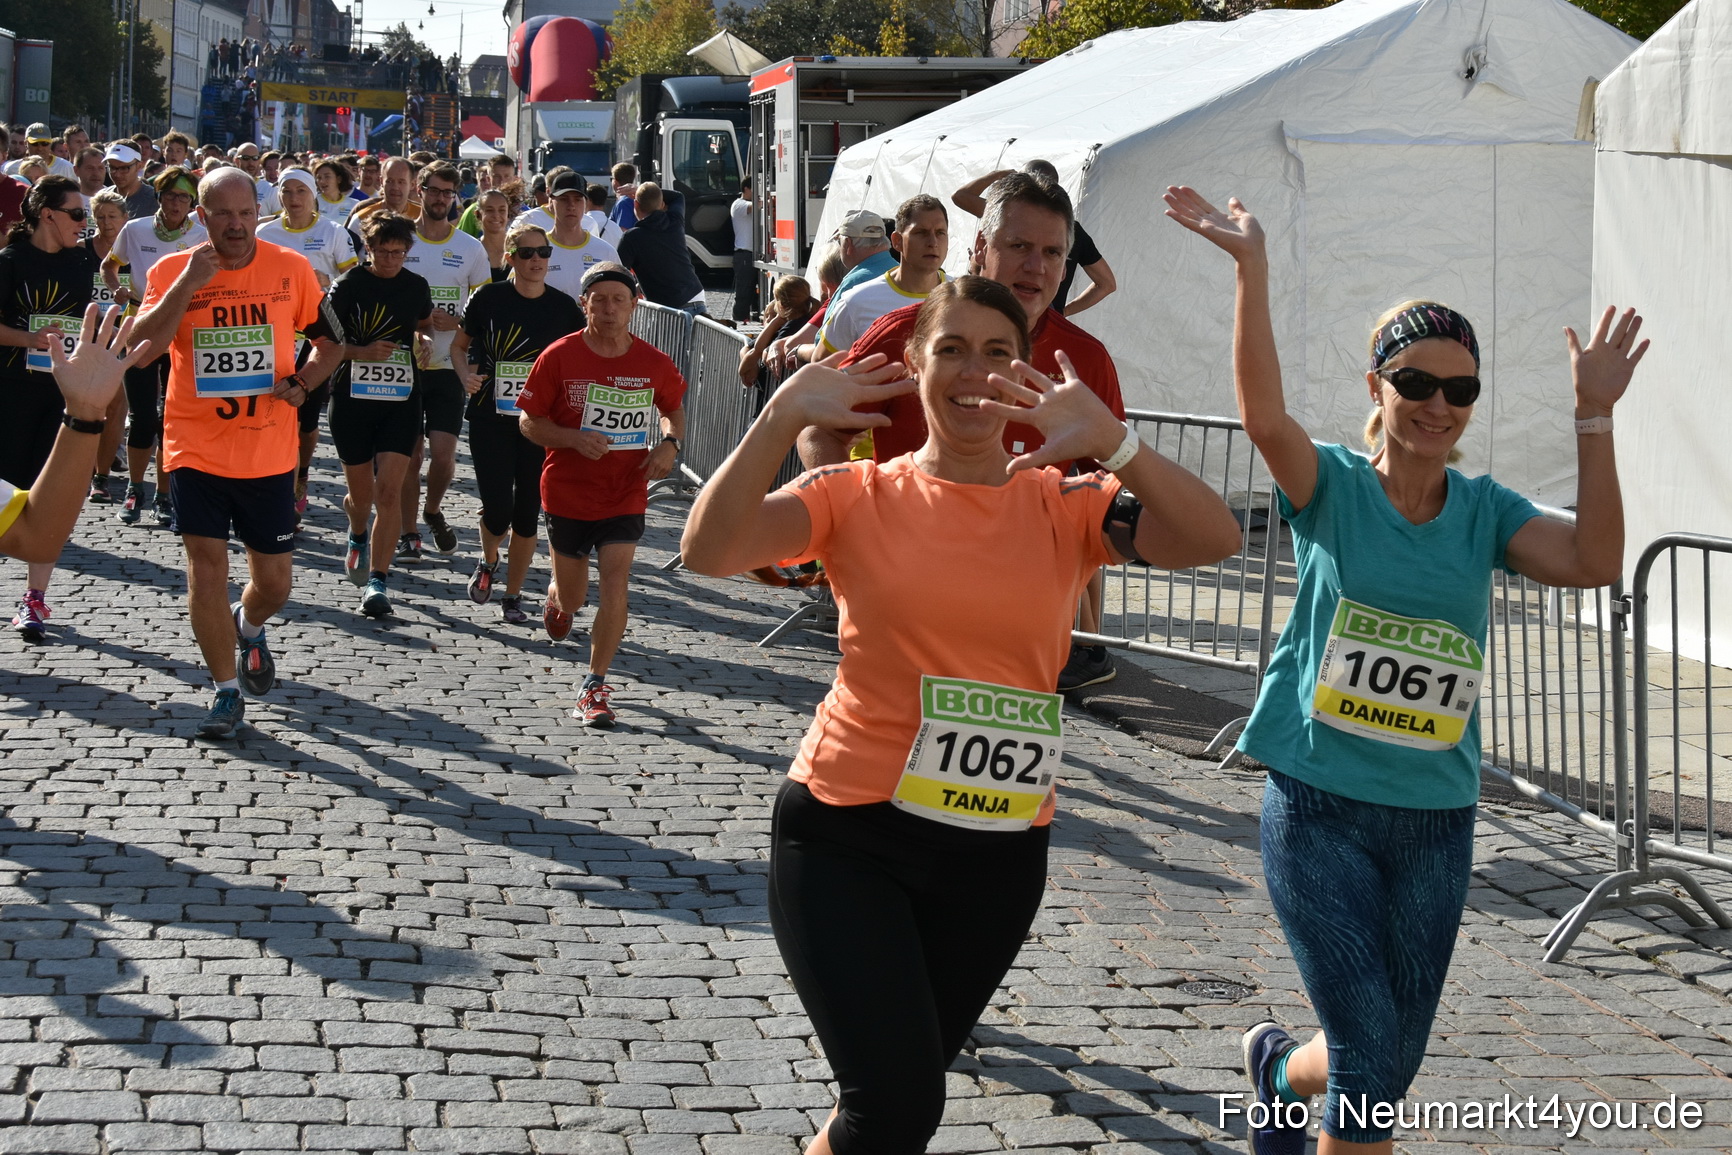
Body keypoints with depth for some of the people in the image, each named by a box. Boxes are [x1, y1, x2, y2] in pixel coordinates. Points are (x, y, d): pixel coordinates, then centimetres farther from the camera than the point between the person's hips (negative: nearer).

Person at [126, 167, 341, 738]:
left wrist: (302, 383, -6)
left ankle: (249, 629, 43)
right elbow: (142, 343, -16)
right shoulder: (172, 270, -3)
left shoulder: (291, 268, -1)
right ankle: (227, 693, 6)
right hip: (196, 449, -1)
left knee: (274, 581, 8)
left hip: (269, 451, 1)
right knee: (206, 567, -7)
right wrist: (187, 284, -23)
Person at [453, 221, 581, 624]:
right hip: (490, 419, -2)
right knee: (498, 509, -8)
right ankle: (488, 561, 26)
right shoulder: (488, 299, -4)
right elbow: (459, 345, 8)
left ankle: (513, 594, 19)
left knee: (527, 512, 4)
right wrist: (466, 375, -11)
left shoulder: (563, 307, 0)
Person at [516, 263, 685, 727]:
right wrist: (575, 438, -21)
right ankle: (556, 598, 51)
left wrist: (670, 444, -5)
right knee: (573, 598, 11)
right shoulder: (559, 357, -10)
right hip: (568, 493, 0)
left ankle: (594, 685, -3)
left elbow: (674, 408, 16)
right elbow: (529, 421, -4)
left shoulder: (654, 364, -4)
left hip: (626, 493, 0)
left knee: (615, 584, -15)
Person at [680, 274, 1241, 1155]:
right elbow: (708, 550, -17)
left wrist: (1112, 442, -32)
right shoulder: (860, 496, -2)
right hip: (848, 836, -2)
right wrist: (781, 418, -29)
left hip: (998, 855, 3)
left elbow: (1213, 539, -17)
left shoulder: (1064, 505, 0)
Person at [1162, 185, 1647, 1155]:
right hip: (1322, 809, -4)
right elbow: (1265, 415, -26)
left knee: (1391, 1066, 14)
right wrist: (1252, 268, -35)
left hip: (1436, 822, 4)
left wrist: (1594, 418, -16)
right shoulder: (1333, 487, -6)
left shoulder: (1483, 510, 4)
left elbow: (1594, 561, -11)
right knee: (1372, 1058, -11)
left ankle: (1280, 1070, 47)